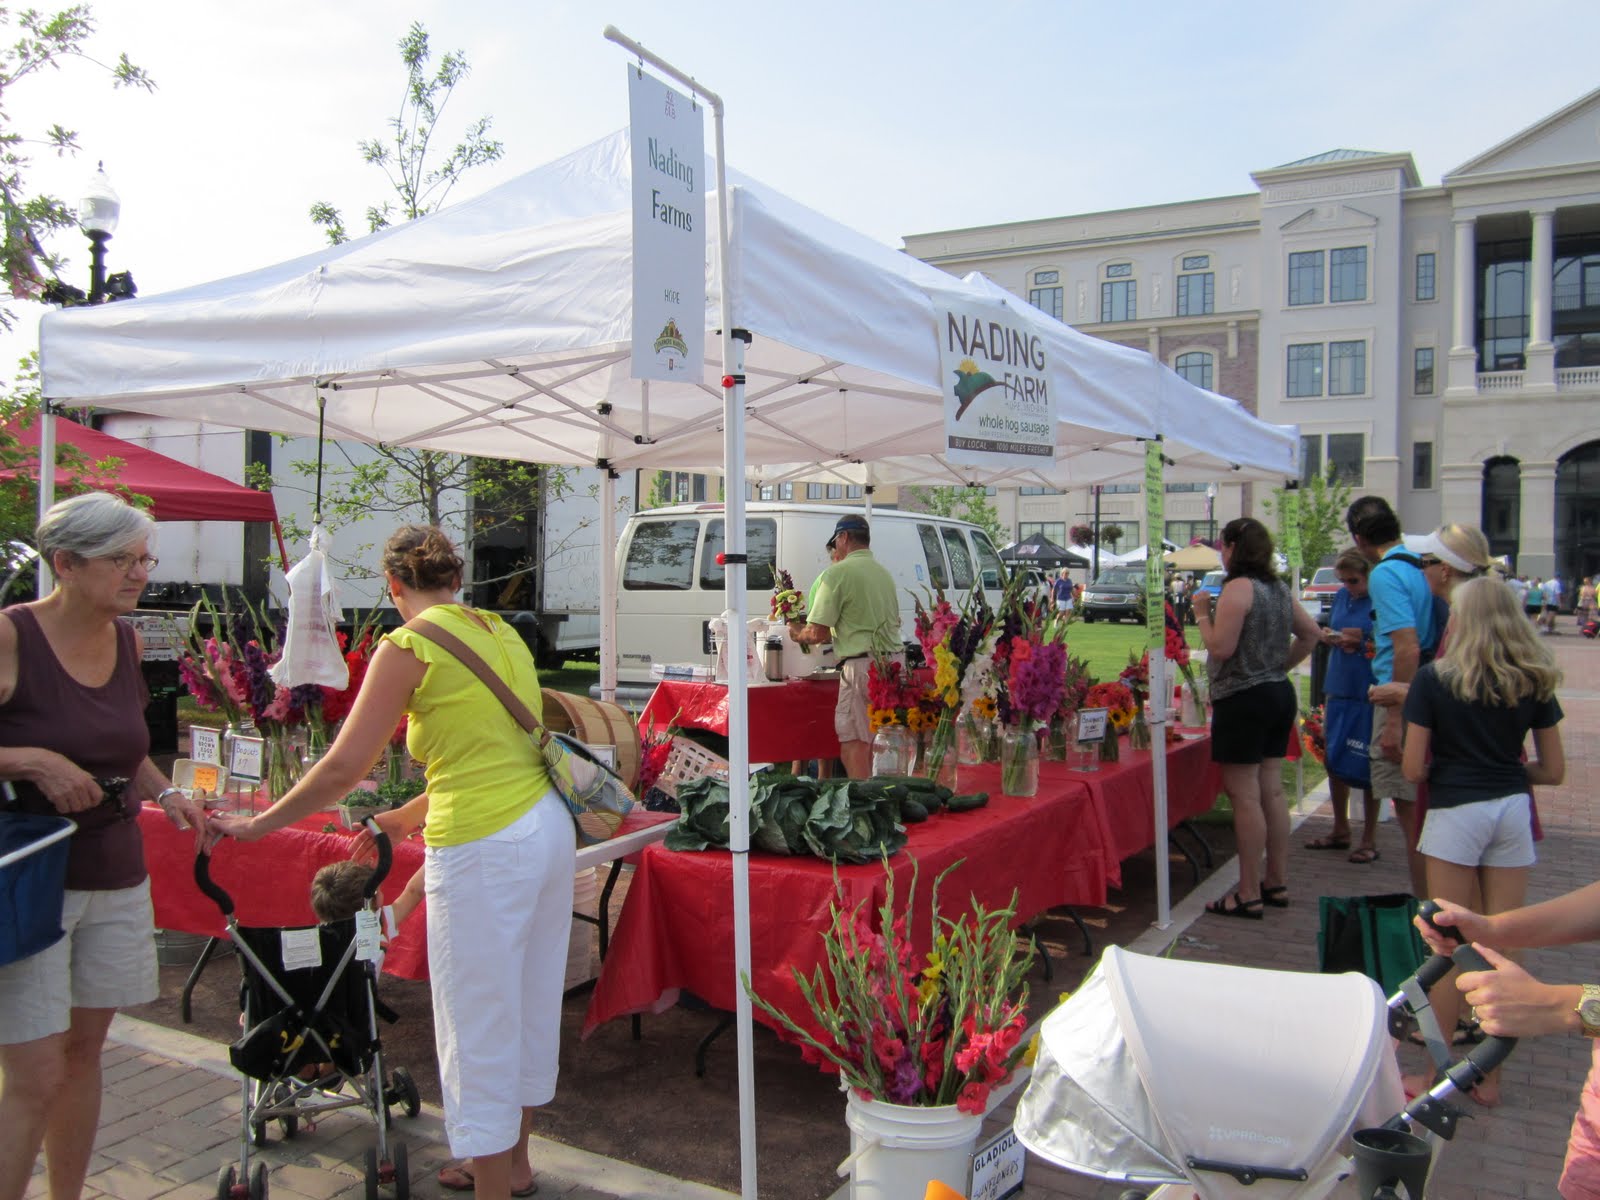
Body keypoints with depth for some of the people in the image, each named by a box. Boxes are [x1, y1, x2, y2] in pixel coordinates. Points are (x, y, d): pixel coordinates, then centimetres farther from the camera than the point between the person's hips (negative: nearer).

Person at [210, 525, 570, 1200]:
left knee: (479, 1023, 6)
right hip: (550, 825, 9)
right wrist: (412, 815, 30)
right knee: (531, 1004, 21)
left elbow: (344, 768, -11)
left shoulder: (409, 646, -8)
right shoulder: (501, 632, 14)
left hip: (484, 847, -9)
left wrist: (258, 825, 3)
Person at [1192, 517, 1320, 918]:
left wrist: (1202, 615, -6)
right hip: (1279, 694, 9)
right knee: (1272, 791, 14)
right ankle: (1277, 883, 22)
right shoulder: (1279, 588, 12)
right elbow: (1310, 633, 19)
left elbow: (1221, 648, -21)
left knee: (1244, 795, -4)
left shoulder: (1238, 588, -15)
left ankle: (1249, 895, 0)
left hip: (1243, 699, -9)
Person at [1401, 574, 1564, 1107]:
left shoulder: (1435, 678, -8)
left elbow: (1413, 768, -9)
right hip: (1513, 810, 4)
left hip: (1454, 811, -4)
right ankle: (1490, 1075, 19)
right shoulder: (1535, 682, 3)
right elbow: (1554, 770, 7)